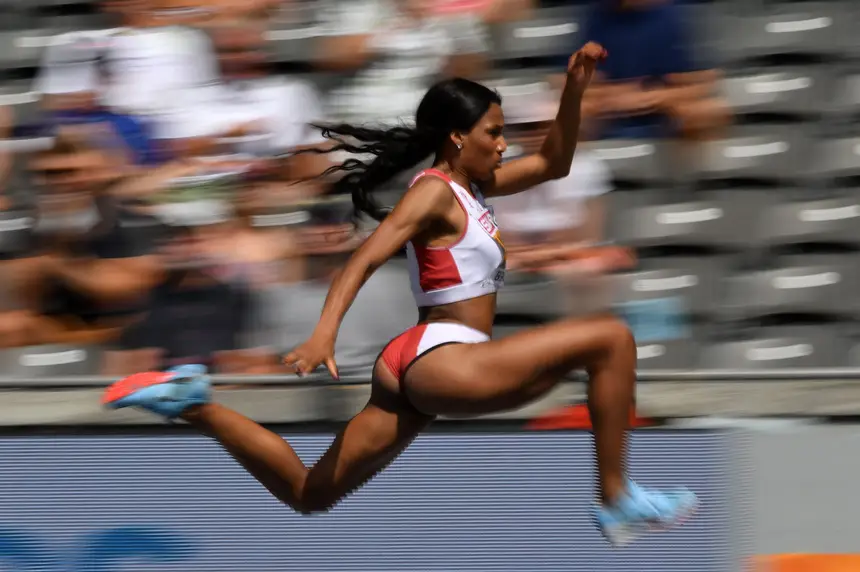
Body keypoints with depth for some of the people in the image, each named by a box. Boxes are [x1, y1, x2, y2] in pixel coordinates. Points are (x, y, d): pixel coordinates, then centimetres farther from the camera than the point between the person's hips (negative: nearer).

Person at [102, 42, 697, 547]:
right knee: (611, 338, -15)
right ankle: (617, 500, -13)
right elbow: (365, 259, -19)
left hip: (419, 370, 10)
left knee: (309, 493, 12)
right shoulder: (435, 193, -8)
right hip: (442, 359, -10)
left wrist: (575, 90, 15)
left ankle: (194, 404, 8)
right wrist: (325, 333, -33)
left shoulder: (471, 187, 19)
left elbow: (553, 163, 28)